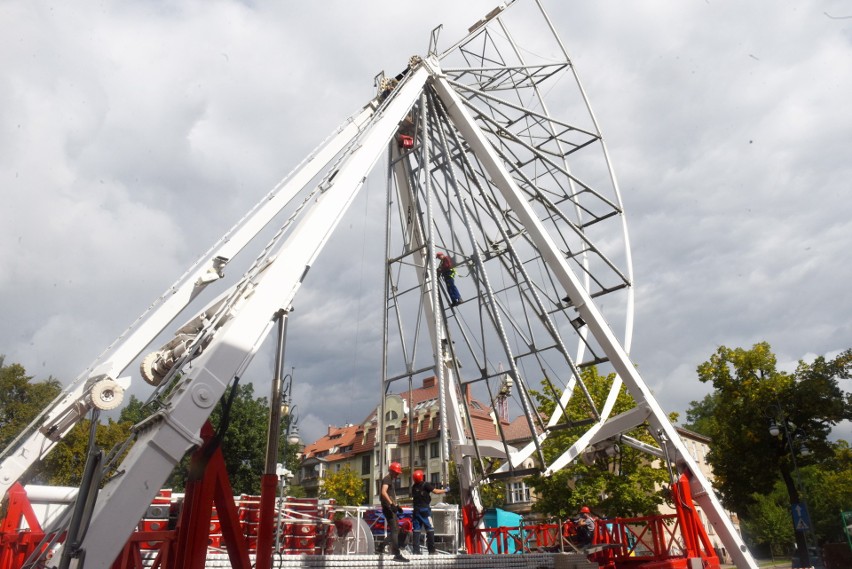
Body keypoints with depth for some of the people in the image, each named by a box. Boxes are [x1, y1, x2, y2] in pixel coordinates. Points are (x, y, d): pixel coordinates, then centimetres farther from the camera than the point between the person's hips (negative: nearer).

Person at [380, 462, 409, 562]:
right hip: (388, 508, -10)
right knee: (394, 530, -12)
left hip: (392, 508, 10)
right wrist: (391, 503, -36)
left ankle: (381, 546, 22)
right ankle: (397, 554, -12)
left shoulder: (391, 480, 21)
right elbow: (383, 492, -27)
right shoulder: (387, 479, -10)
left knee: (396, 530, 14)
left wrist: (397, 505, 28)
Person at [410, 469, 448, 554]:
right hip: (424, 509, -6)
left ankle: (415, 550, 6)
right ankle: (431, 550, -2)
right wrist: (445, 490, 0)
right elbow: (436, 491, -13)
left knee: (416, 529, 8)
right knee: (430, 529, 0)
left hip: (416, 510, 6)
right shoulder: (425, 484, -10)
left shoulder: (413, 487, 9)